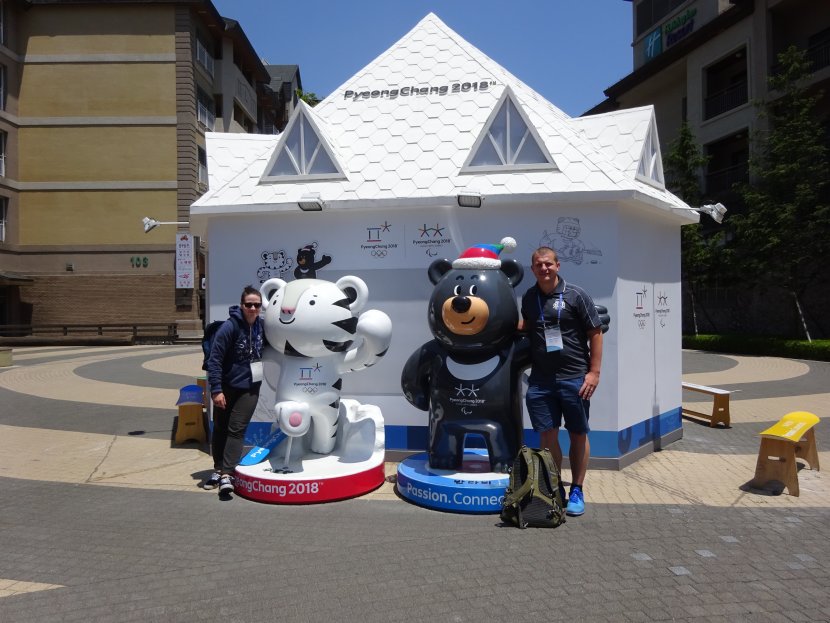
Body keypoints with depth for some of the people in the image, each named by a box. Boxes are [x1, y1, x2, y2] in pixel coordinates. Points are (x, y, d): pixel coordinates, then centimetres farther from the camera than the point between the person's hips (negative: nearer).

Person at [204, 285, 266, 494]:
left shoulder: (261, 325, -3)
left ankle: (227, 474, -4)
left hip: (250, 388, 2)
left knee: (236, 430, -4)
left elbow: (269, 347, 18)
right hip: (226, 388, -2)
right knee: (220, 429, 12)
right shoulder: (230, 327, -18)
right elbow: (214, 359, -19)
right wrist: (216, 389, -22)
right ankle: (218, 469, 27)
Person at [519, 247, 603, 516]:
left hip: (574, 378, -3)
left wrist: (594, 372, -8)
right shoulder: (528, 298, 8)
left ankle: (576, 491, 21)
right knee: (547, 435, 5)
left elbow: (595, 333, -3)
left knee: (578, 434, 7)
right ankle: (555, 489, 19)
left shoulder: (575, 295, -4)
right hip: (540, 380, 3)